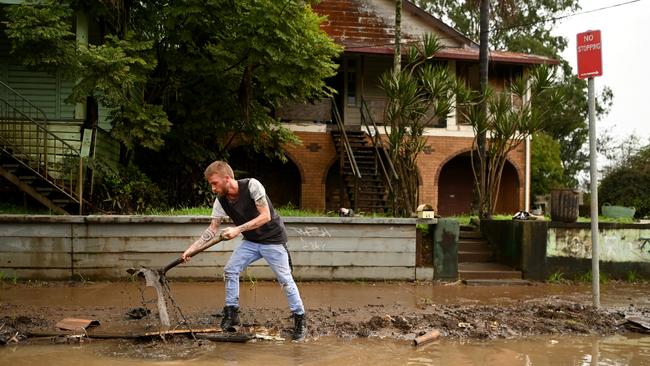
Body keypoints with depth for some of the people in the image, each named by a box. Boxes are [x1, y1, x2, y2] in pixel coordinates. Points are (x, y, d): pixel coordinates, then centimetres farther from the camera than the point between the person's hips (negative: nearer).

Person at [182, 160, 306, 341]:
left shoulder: (251, 185, -25)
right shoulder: (221, 201, -8)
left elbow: (266, 216, -28)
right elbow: (212, 229, -2)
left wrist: (238, 229, -33)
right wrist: (192, 249, -11)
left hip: (272, 239, -6)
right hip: (251, 241, 6)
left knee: (285, 279, -7)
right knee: (230, 270, -4)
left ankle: (300, 320, 7)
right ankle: (231, 314, 9)